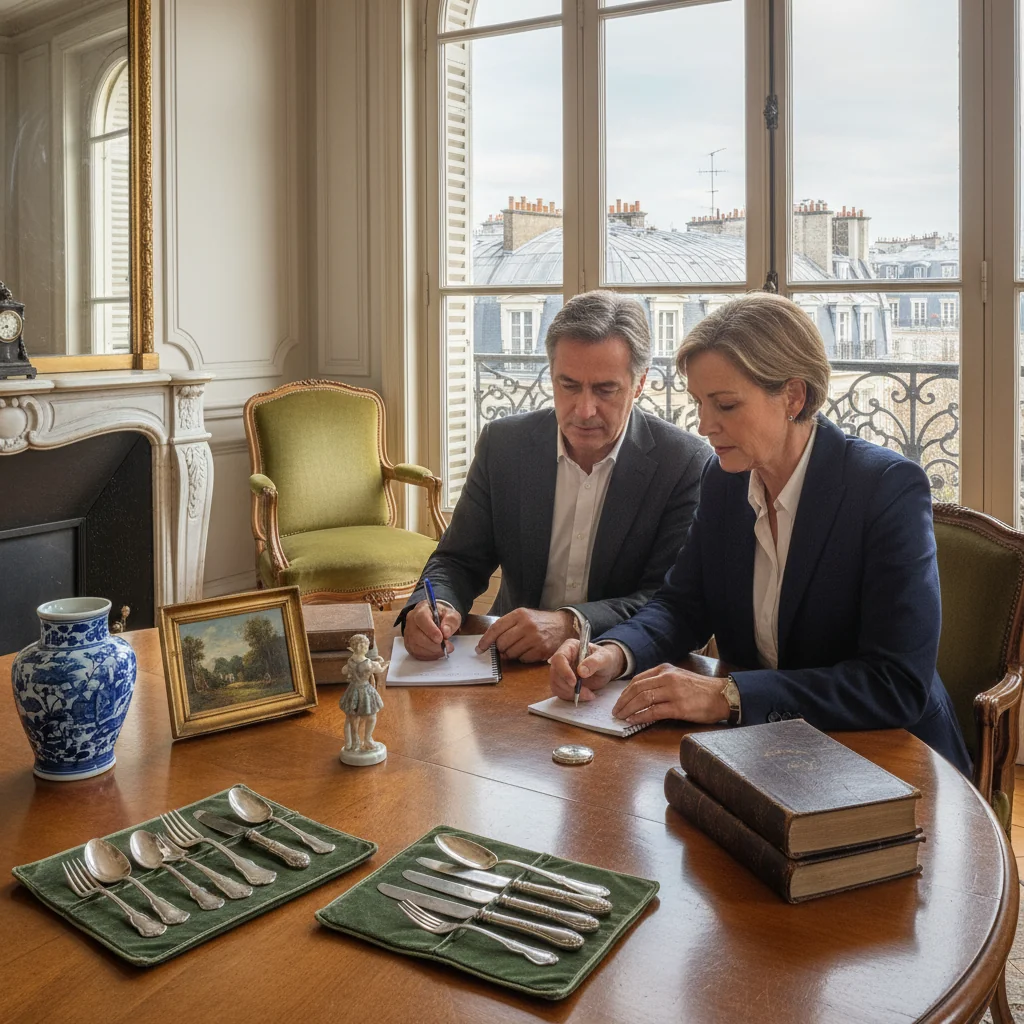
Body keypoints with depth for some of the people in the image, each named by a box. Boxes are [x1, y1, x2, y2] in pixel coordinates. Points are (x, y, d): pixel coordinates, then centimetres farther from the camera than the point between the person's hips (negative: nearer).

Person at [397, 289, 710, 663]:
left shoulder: (687, 464, -10)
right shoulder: (502, 443, -1)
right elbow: (458, 561, 4)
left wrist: (571, 625, -29)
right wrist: (433, 607, -20)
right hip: (513, 661, 3)